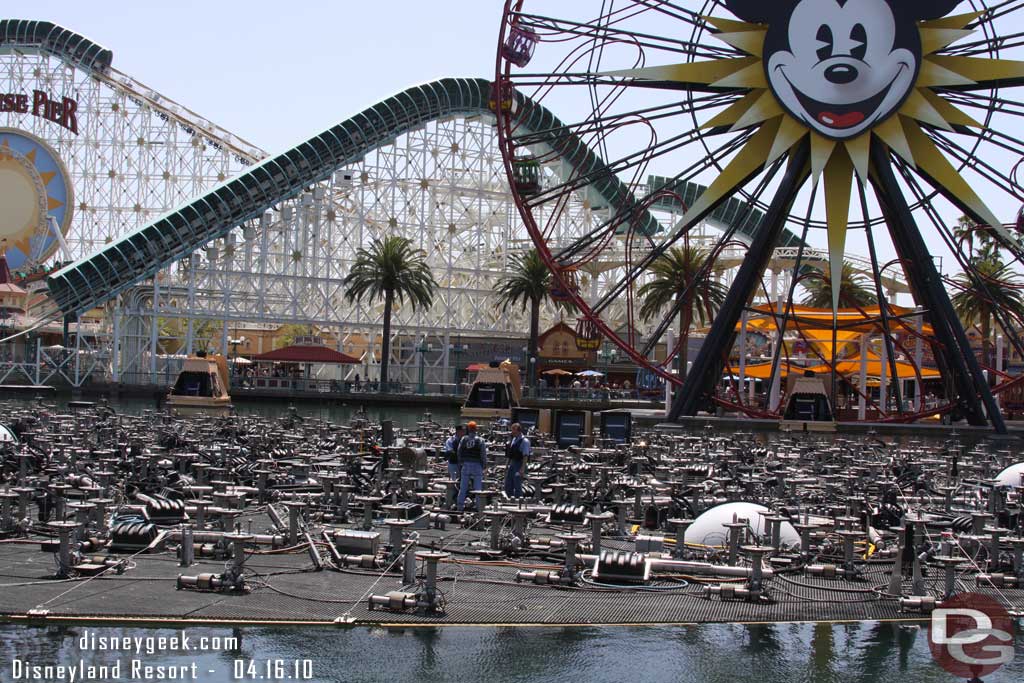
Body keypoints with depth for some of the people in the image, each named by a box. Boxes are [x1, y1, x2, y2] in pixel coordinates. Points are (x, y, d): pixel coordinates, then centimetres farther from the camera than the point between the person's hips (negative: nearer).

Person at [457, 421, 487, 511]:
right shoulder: (480, 441, -7)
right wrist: (484, 464, 6)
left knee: (463, 487, 9)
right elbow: (483, 455, -7)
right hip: (477, 466, -2)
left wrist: (460, 463, 16)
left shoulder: (463, 439, 1)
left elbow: (459, 453, 6)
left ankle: (460, 505, 12)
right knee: (478, 488, 3)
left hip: (465, 466, 2)